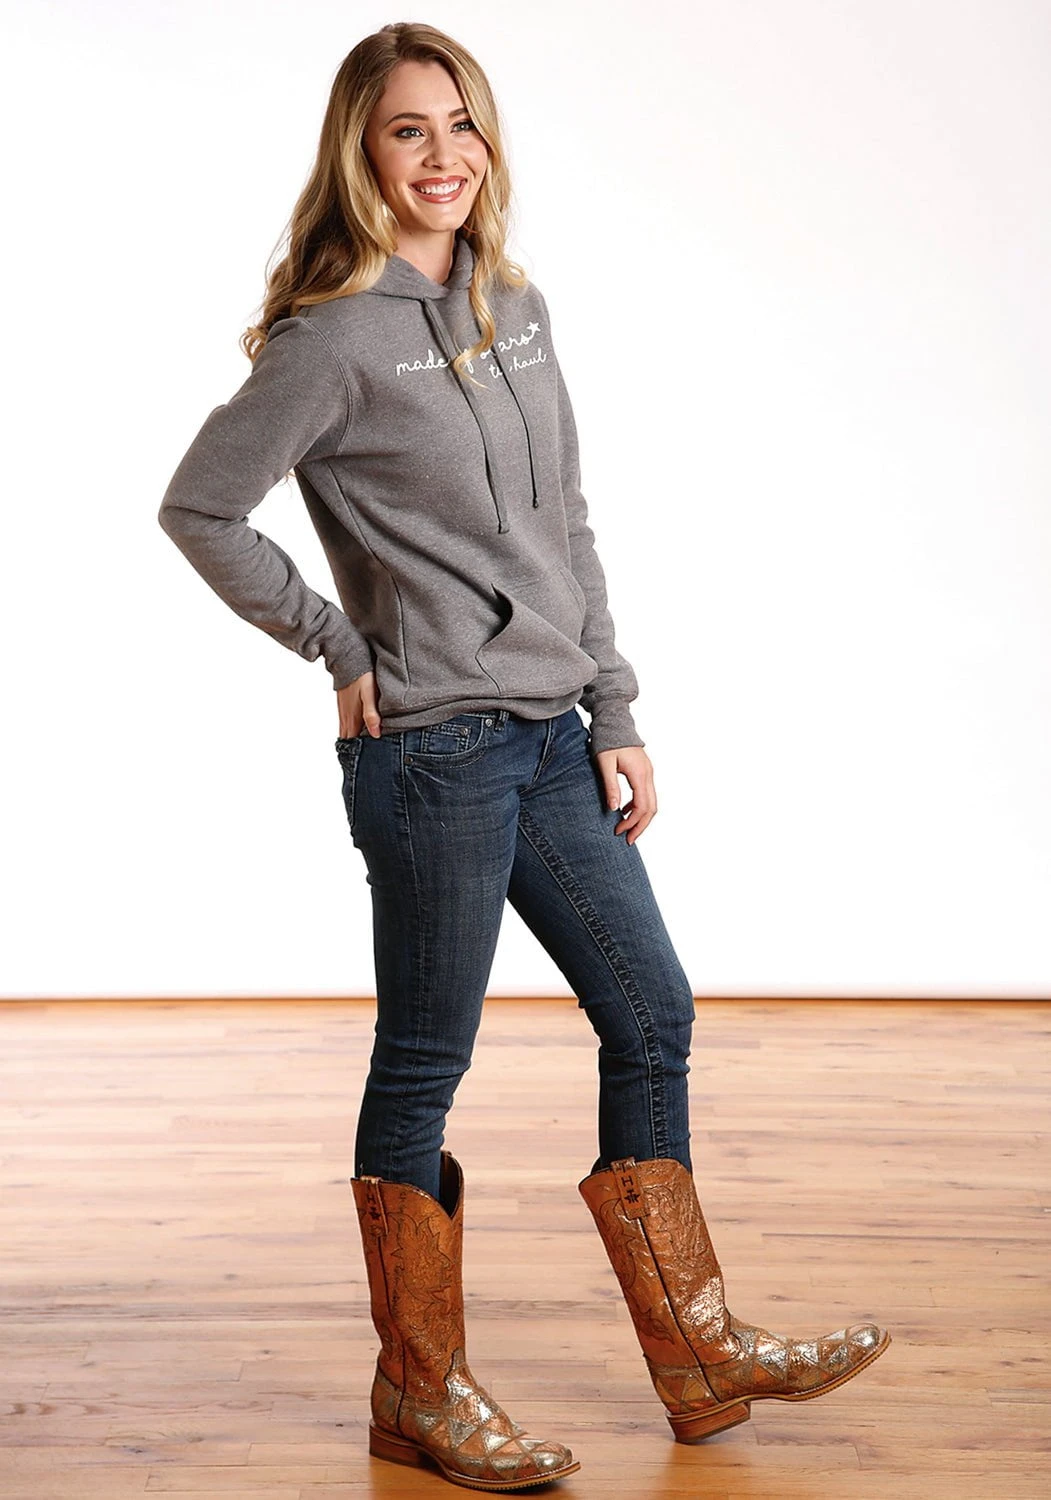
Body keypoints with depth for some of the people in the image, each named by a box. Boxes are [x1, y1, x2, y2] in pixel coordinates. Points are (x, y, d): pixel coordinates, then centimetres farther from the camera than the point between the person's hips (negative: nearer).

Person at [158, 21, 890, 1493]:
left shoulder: (517, 307, 12)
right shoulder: (335, 338, -9)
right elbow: (200, 509, -7)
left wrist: (618, 714, 11)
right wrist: (342, 646, -5)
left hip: (550, 741, 8)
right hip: (432, 751, -8)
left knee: (652, 1016, 10)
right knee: (424, 1065, 2)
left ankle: (699, 1354, 23)